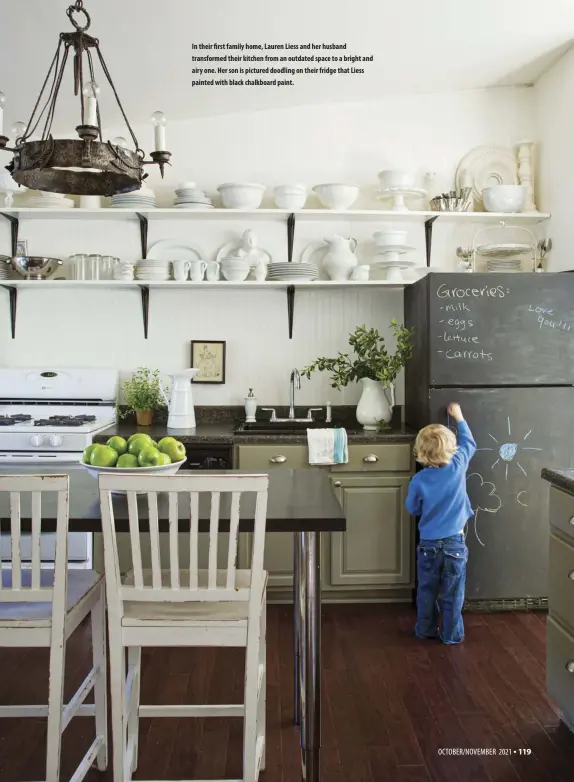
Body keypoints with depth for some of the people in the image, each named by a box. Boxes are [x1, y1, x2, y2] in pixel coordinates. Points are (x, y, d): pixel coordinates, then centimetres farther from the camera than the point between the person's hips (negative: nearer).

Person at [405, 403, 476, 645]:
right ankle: (452, 634, 20)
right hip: (454, 543, 0)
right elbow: (469, 443, 7)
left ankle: (426, 629, 28)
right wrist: (459, 418, 18)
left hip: (428, 544, 1)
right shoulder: (458, 467, -13)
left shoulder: (418, 480, -12)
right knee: (452, 594, 11)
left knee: (427, 591, 17)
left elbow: (412, 509, 3)